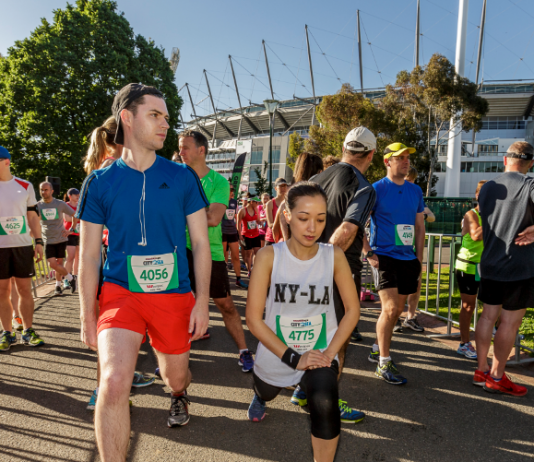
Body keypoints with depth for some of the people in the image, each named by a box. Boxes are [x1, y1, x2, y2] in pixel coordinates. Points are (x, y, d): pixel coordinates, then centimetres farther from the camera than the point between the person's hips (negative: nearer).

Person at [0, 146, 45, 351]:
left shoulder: (25, 186, 7)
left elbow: (32, 215, 11)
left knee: (25, 289, 4)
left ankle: (28, 331, 13)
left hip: (23, 244, 1)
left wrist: (38, 241, 5)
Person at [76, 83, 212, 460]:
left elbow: (201, 244, 1)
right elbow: (89, 256, 3)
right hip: (120, 291, -1)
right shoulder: (100, 182, -1)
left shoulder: (182, 177, -1)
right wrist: (87, 317, 4)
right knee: (113, 383, -20)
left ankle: (179, 395, 56)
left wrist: (202, 301, -4)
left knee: (176, 375, 18)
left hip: (174, 295, 1)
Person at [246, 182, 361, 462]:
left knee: (325, 403, -30)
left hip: (319, 353, -1)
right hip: (276, 353, 1)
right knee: (266, 393, 30)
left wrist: (329, 353, -17)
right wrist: (292, 358, -22)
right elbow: (253, 318, -19)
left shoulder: (334, 256, -16)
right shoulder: (269, 256, -21)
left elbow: (352, 309, -7)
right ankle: (260, 396, 70)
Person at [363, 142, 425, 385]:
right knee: (390, 308, -11)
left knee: (397, 310, 13)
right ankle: (384, 364, 1)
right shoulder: (376, 189, -7)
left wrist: (419, 259, 10)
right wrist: (369, 253, -12)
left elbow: (419, 226, 15)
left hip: (408, 258, 6)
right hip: (384, 257, -6)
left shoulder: (415, 190, 10)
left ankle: (377, 349, 32)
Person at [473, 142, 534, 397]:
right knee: (510, 322, 5)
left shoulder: (487, 188, 7)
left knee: (488, 316, 13)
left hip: (490, 263, 6)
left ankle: (481, 371, 23)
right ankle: (496, 377, 15)